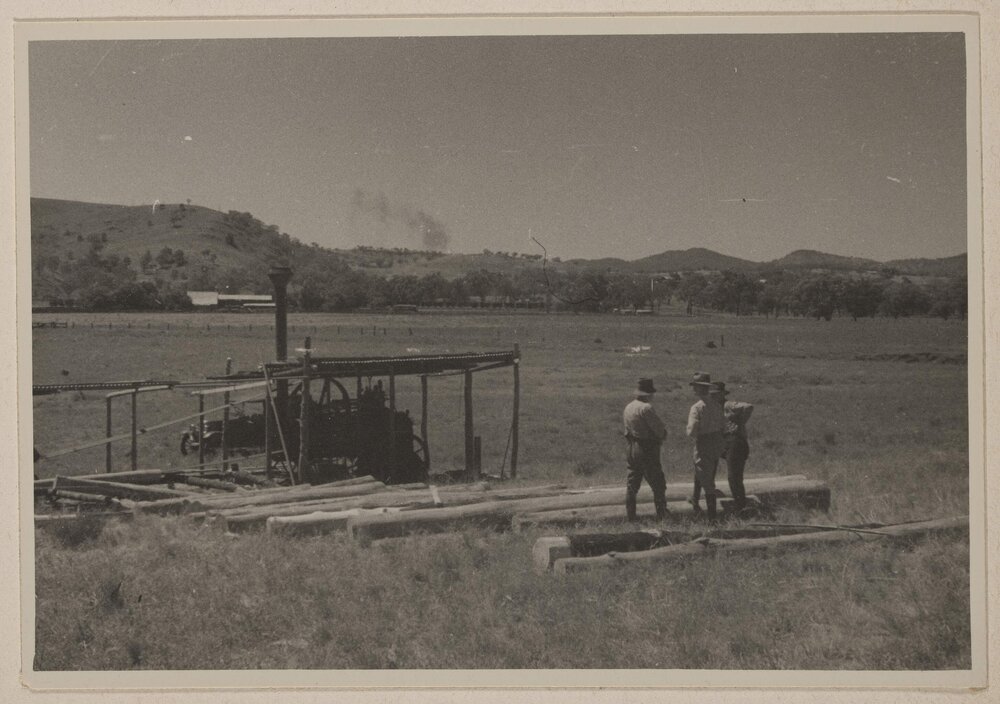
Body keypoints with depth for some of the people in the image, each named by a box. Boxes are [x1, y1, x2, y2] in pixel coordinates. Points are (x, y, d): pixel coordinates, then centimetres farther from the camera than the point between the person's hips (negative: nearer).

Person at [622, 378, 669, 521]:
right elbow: (659, 429, -16)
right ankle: (662, 515, -4)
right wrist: (662, 435, 8)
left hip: (632, 449, 8)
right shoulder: (646, 408, -17)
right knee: (658, 485, -2)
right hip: (647, 450, -8)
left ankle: (630, 516, 12)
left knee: (632, 485, 11)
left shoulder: (628, 407, 11)